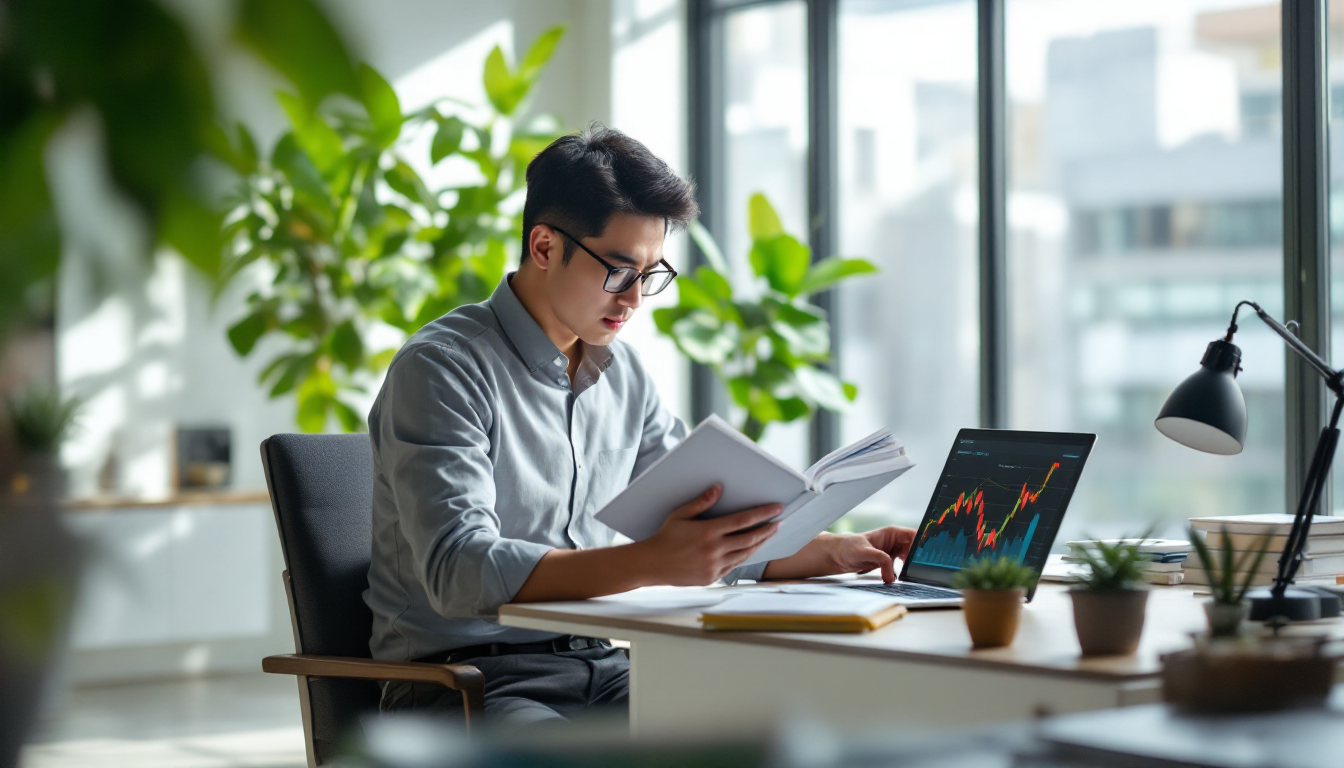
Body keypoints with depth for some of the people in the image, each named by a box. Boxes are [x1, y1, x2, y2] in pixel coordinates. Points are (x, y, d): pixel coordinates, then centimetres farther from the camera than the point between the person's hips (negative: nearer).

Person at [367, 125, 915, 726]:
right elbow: (459, 571, -24)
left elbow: (715, 538, 23)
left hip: (599, 671, 7)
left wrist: (836, 551, 5)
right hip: (465, 680, -7)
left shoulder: (624, 377, 13)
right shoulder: (440, 368, -10)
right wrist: (650, 564, -35)